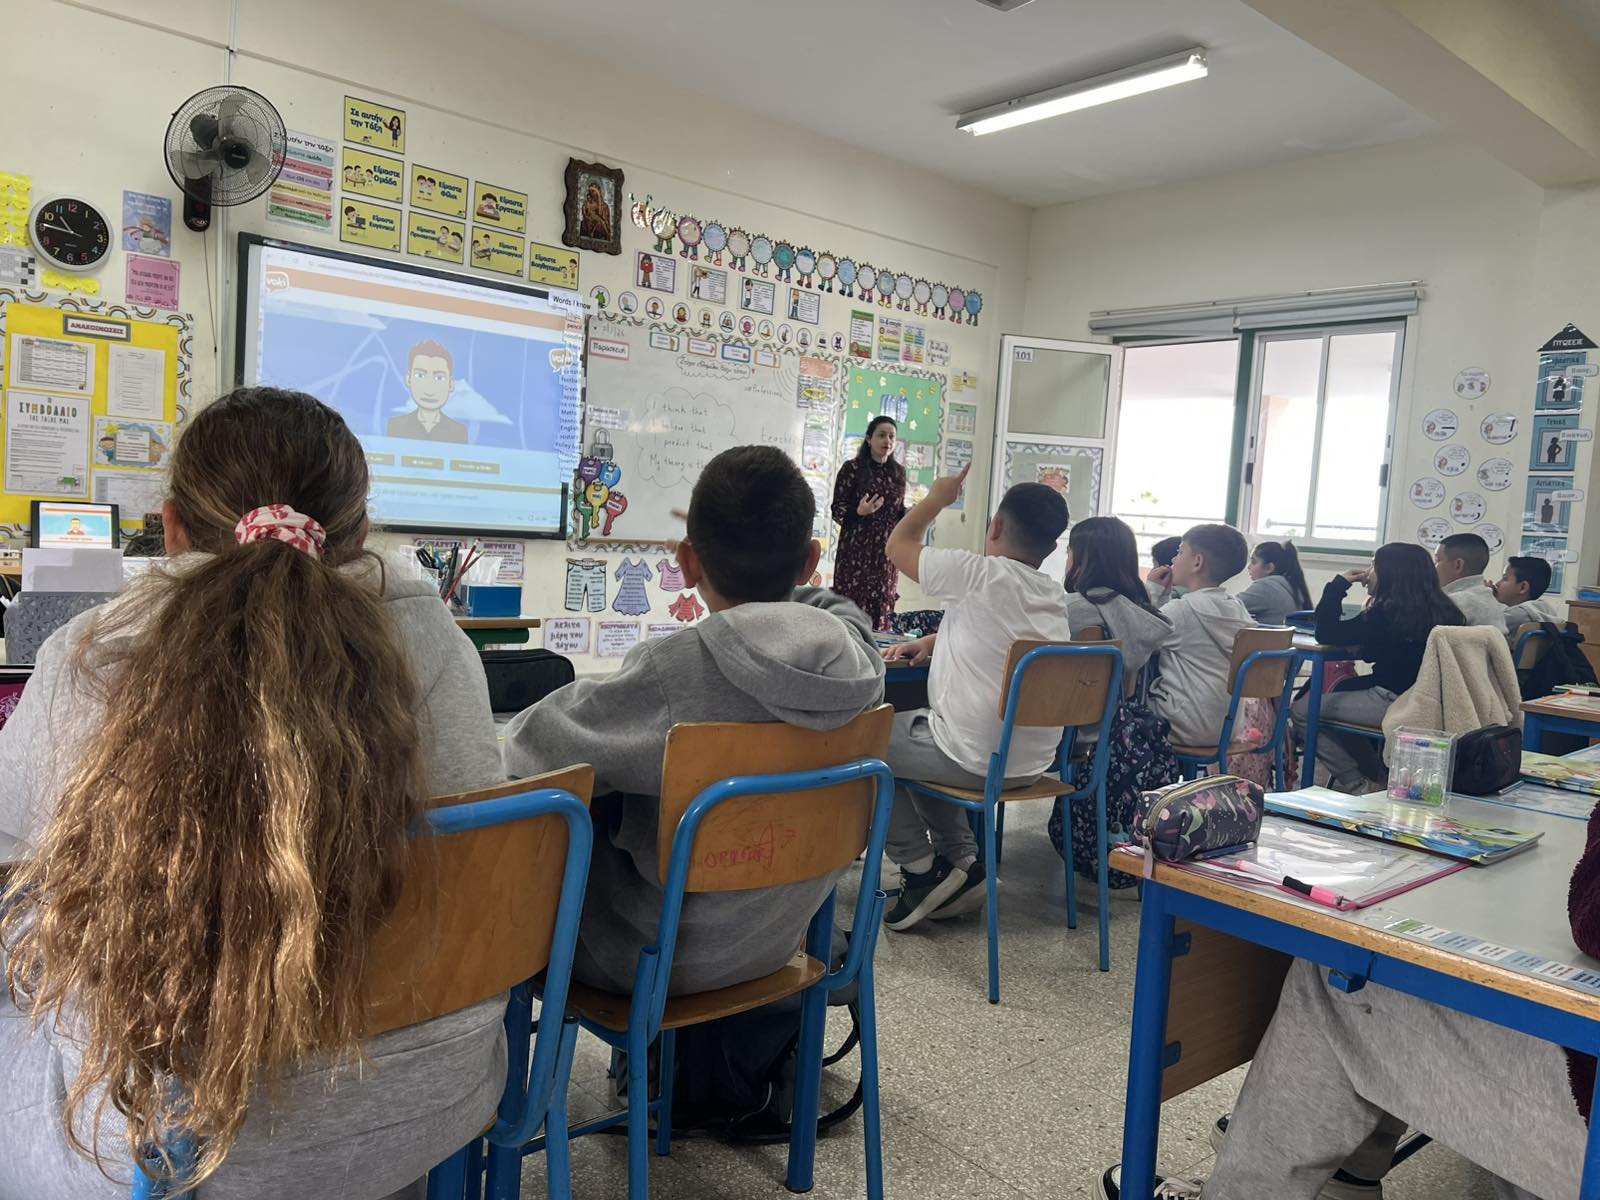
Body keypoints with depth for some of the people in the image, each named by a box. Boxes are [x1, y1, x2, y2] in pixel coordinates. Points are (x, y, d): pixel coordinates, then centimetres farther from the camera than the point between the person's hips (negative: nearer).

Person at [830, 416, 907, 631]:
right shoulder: (852, 468, -4)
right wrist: (859, 512, -23)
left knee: (882, 607, 3)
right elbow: (837, 510, -5)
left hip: (886, 552, 4)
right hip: (856, 550, -4)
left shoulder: (898, 472, 10)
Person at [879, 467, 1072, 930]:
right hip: (1032, 763, 8)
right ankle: (962, 861, 22)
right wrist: (930, 642, 18)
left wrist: (936, 497, 13)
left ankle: (919, 868, 12)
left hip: (975, 761, -8)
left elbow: (899, 544, -1)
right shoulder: (1055, 595, 6)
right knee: (917, 725, 30)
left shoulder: (982, 575, -17)